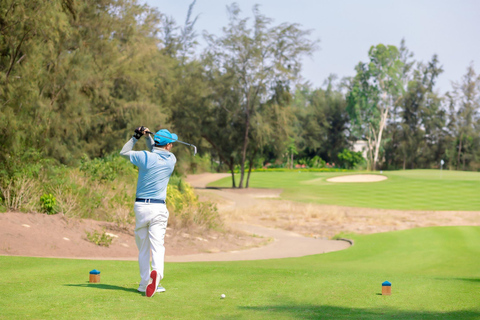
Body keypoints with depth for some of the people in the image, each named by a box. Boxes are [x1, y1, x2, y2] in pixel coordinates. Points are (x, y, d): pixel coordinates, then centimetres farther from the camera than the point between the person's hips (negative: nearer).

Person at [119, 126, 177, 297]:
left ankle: (145, 283, 14)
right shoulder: (171, 160, 1)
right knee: (157, 245, -8)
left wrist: (136, 136, 13)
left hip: (140, 206, 1)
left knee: (142, 248, 11)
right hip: (159, 208, 0)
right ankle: (156, 272, -35)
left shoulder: (145, 157, -7)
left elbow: (123, 152, 11)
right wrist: (148, 136, 16)